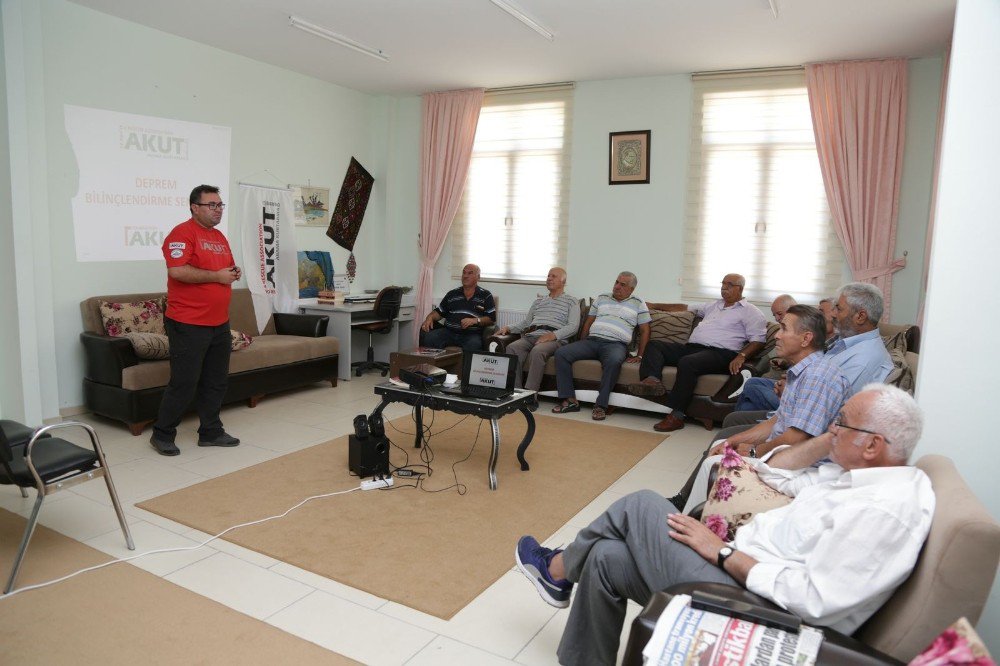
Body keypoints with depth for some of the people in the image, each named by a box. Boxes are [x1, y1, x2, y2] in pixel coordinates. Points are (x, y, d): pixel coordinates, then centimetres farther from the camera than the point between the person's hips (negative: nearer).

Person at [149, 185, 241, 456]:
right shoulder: (182, 233, -10)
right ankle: (162, 434, 14)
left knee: (216, 381, 13)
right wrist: (217, 276, -17)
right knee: (184, 383, -3)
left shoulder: (220, 237, 16)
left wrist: (234, 272, 6)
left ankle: (211, 432, 25)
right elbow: (178, 271, -23)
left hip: (220, 324, 8)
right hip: (188, 325, -8)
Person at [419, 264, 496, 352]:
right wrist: (430, 317, 2)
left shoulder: (486, 296, 10)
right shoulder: (452, 294, 20)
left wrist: (475, 320, -14)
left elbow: (491, 318, 1)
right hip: (449, 331, 3)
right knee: (428, 337, -25)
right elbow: (439, 311, 23)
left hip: (472, 334, -3)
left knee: (473, 345, -39)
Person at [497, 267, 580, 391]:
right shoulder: (538, 301, 34)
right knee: (511, 348, -29)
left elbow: (573, 326, 1)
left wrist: (553, 335, -16)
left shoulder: (571, 302, 16)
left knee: (537, 351, -39)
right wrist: (509, 328, 9)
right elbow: (526, 321, 29)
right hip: (530, 336, 5)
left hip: (554, 339, -4)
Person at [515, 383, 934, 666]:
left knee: (640, 505, -3)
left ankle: (558, 570, 25)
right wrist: (832, 437, 6)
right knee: (605, 558, 5)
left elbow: (813, 600, -28)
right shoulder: (863, 475, 6)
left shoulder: (886, 510, -24)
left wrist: (722, 552, -20)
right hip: (742, 570, 9)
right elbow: (776, 472, 18)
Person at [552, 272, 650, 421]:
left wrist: (639, 356, 0)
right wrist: (580, 347, 13)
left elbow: (645, 331, 10)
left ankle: (601, 405, -34)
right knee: (561, 353, -20)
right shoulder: (601, 298, 23)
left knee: (614, 360, -41)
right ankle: (570, 400, -20)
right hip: (591, 340, 4)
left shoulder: (638, 304, 14)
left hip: (616, 344, -4)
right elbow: (588, 323, 23)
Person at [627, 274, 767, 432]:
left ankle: (675, 415, -34)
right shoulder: (714, 305, 32)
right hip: (690, 347, 8)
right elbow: (687, 308, 37)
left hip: (719, 353, -8)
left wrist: (741, 356, -19)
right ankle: (651, 379, -38)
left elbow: (758, 340, -1)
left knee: (687, 362, -37)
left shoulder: (749, 311, 10)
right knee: (654, 345, -8)